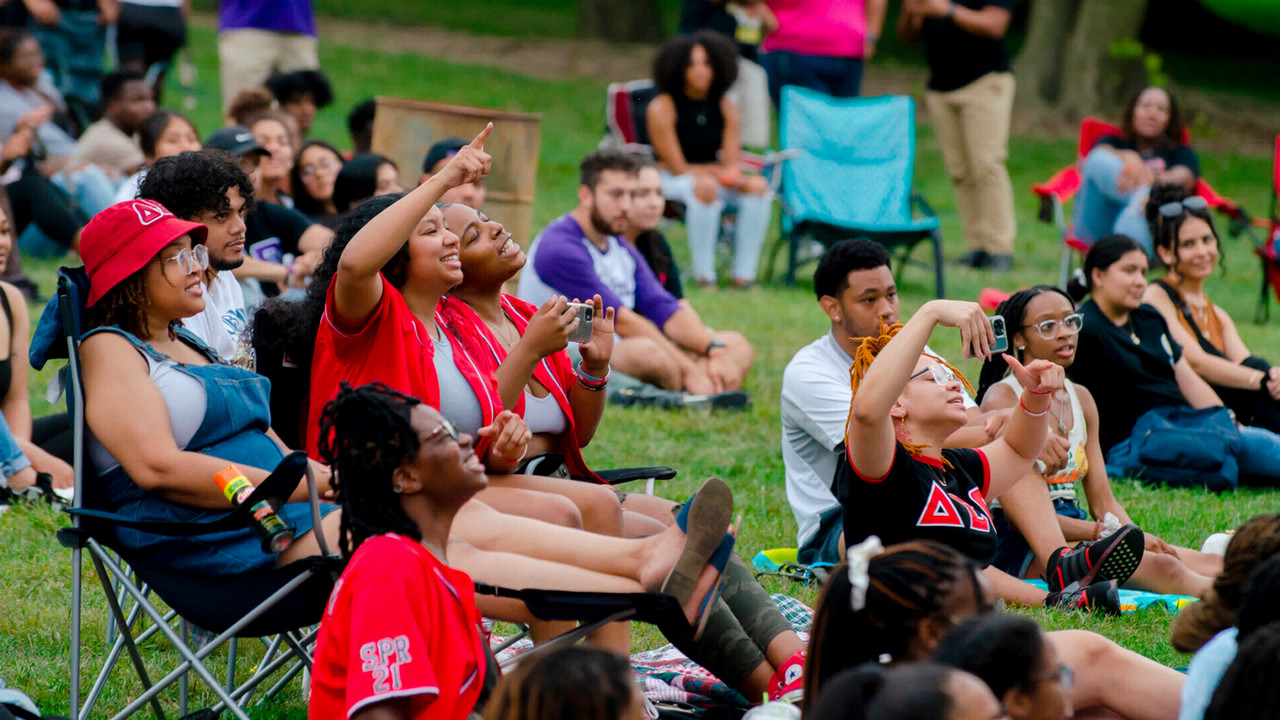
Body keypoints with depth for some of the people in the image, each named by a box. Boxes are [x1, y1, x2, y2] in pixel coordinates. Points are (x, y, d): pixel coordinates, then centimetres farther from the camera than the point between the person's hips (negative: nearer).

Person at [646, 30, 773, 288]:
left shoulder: (726, 108, 3)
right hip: (671, 181, -5)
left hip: (713, 175, 5)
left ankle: (744, 275, -24)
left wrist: (735, 176, -26)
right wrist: (717, 172, -20)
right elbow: (677, 167, -13)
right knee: (705, 187, -39)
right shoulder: (662, 108, -11)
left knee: (758, 187, -24)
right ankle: (703, 275, -34)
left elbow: (731, 165, -2)